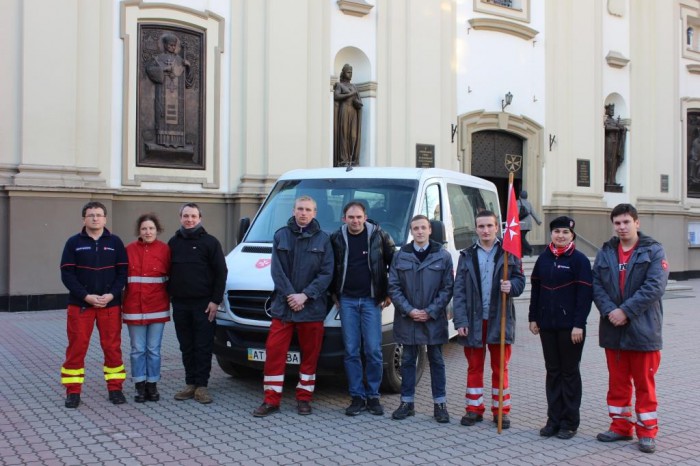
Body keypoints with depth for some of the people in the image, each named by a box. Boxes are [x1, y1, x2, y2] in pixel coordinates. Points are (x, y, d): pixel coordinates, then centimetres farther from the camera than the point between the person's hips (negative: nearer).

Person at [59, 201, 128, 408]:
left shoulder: (115, 242, 5)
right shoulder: (74, 242, 2)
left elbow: (122, 272, 2)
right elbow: (67, 274, -3)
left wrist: (111, 295, -13)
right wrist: (86, 296, -14)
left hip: (110, 304, 1)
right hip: (80, 304, -1)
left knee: (113, 347, 5)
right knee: (76, 348, 1)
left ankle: (115, 387, 16)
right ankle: (73, 391, 12)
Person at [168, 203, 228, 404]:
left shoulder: (210, 242, -1)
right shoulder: (173, 242, 13)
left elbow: (221, 272, -4)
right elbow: (169, 272, 18)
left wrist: (215, 300, -10)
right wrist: (169, 295, 9)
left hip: (203, 304, -4)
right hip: (180, 304, 4)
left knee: (203, 346, -2)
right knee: (186, 347, 9)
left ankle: (201, 386, 4)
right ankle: (190, 384, 16)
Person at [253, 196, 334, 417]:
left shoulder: (323, 239, 3)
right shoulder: (281, 235, 6)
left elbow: (327, 273, -3)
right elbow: (277, 270, 0)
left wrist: (305, 296, -12)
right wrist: (290, 295, -11)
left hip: (312, 308, 0)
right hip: (283, 306, 1)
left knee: (310, 354, 6)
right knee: (274, 351, -1)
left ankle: (304, 398, 20)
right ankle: (271, 400, 9)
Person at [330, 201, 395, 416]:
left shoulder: (379, 236, -2)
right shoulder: (336, 238, 2)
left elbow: (395, 263, 5)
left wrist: (390, 293, 3)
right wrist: (334, 293, 9)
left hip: (371, 300, -1)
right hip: (347, 300, 2)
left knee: (373, 350, -2)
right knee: (351, 351, 2)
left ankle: (373, 396, 12)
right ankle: (357, 397, 11)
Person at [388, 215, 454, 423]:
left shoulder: (443, 256, 1)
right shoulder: (400, 256, 3)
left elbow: (447, 288, -1)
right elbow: (393, 287, 1)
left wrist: (430, 311, -10)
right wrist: (409, 310, -10)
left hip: (434, 319, -1)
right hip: (407, 318, 1)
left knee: (436, 360, 7)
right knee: (408, 360, 9)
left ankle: (440, 404, 15)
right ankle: (407, 402, 19)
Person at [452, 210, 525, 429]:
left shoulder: (508, 253, 3)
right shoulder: (467, 255, 6)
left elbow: (520, 280, 4)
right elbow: (459, 291, 2)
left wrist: (511, 286, -20)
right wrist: (460, 321, -6)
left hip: (500, 320, -1)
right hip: (473, 321, 1)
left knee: (500, 368, 7)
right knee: (474, 367, 10)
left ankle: (501, 410, 18)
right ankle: (474, 408, 20)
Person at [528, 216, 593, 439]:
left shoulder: (579, 260, -7)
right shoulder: (543, 258, 8)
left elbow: (586, 293, -11)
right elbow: (535, 289, 12)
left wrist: (579, 324, -16)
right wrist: (533, 317, 8)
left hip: (570, 326, -5)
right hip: (547, 325, 5)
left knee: (570, 372, 5)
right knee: (552, 371, 10)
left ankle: (570, 422, 14)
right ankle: (554, 420, 19)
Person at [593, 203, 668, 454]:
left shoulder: (654, 251, -4)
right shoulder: (605, 252, 7)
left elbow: (655, 287, -15)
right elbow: (596, 285, 1)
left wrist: (626, 311, -19)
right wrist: (609, 311, -15)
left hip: (643, 329, -4)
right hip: (613, 329, 4)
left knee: (644, 383, 5)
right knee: (617, 382, 13)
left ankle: (647, 431, 17)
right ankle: (620, 426, 25)